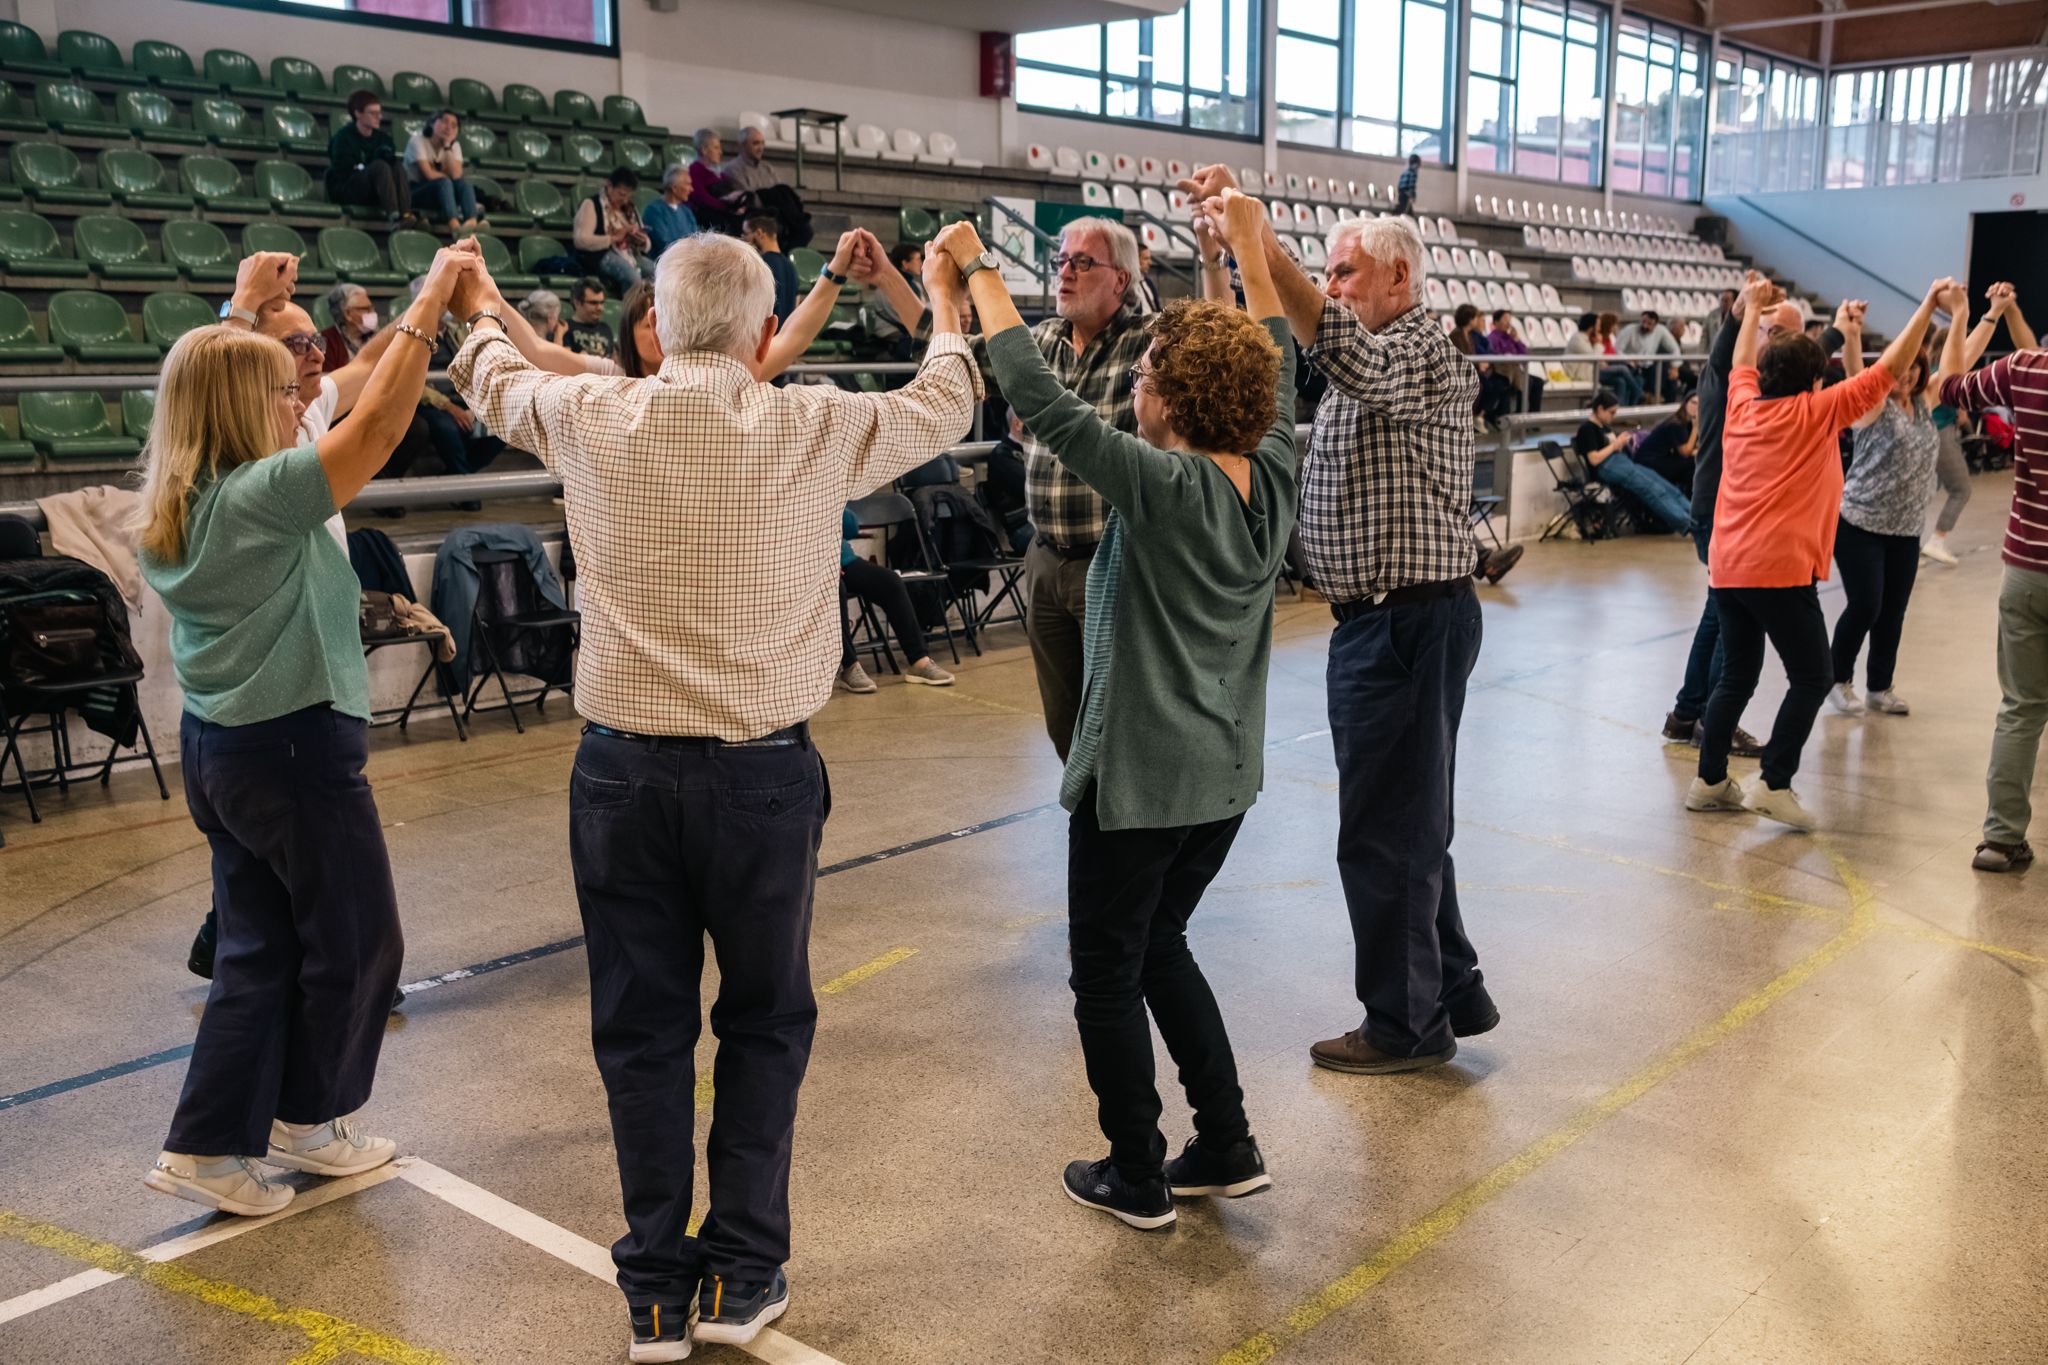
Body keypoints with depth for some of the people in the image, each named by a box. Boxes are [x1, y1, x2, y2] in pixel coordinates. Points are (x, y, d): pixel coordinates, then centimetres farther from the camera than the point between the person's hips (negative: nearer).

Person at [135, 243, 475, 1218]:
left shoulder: (171, 499, 4)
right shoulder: (260, 496, -21)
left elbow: (205, 381, 21)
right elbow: (375, 427, -27)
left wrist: (245, 306, 26)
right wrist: (427, 306, -23)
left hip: (218, 744, 9)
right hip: (296, 747, -9)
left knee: (259, 948, 15)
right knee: (354, 941, 11)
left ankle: (208, 1147, 19)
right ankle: (307, 1120, 28)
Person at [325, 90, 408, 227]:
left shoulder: (383, 137, 9)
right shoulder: (343, 136, -6)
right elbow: (343, 170, -14)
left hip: (373, 194, 5)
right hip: (344, 191, -5)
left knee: (398, 169, -22)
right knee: (380, 166, -30)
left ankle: (405, 215, -41)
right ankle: (393, 215, -47)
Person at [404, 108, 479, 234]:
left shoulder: (454, 146, 5)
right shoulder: (418, 140, -9)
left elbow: (456, 175, -15)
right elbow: (430, 175, -21)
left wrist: (447, 146, -16)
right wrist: (446, 175, -6)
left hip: (441, 192, 5)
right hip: (414, 192, -5)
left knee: (464, 183, -24)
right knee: (444, 182, -33)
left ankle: (472, 222, -51)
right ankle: (454, 225, -56)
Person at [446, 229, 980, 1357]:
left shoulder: (590, 418, -3)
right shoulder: (819, 429, -7)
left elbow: (496, 385, 20)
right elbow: (943, 406, 13)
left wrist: (478, 308, 43)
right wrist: (945, 307, 34)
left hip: (622, 767, 1)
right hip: (763, 772, -1)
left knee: (641, 1028, 13)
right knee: (764, 1020, 17)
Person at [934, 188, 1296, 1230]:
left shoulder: (1163, 486, -22)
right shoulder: (1272, 476, -2)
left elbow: (1040, 397, -21)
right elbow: (1277, 362, 14)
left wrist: (976, 269, -12)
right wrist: (1248, 245, 22)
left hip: (1138, 779, -7)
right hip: (1226, 772, 8)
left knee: (1108, 973, 10)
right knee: (1158, 945, 24)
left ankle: (1136, 1178, 23)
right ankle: (1226, 1149, 28)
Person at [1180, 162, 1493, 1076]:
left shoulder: (1419, 350, -14)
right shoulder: (1382, 359, 19)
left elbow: (1342, 348, -36)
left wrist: (1254, 235, -41)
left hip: (1408, 623, -10)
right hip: (1384, 619, 10)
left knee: (1385, 830, -2)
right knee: (1410, 822, 18)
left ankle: (1407, 1024, 12)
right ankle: (1452, 991, 30)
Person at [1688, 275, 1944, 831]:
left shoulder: (1743, 405, 10)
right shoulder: (1817, 412, -3)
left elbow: (1743, 364, 31)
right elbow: (1889, 370, 0)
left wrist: (1753, 309, 43)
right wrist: (1927, 305, 7)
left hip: (1727, 568, 7)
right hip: (1780, 570, -7)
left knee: (1737, 674, 15)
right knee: (1811, 677, 3)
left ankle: (1710, 780, 16)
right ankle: (1775, 784, -3)